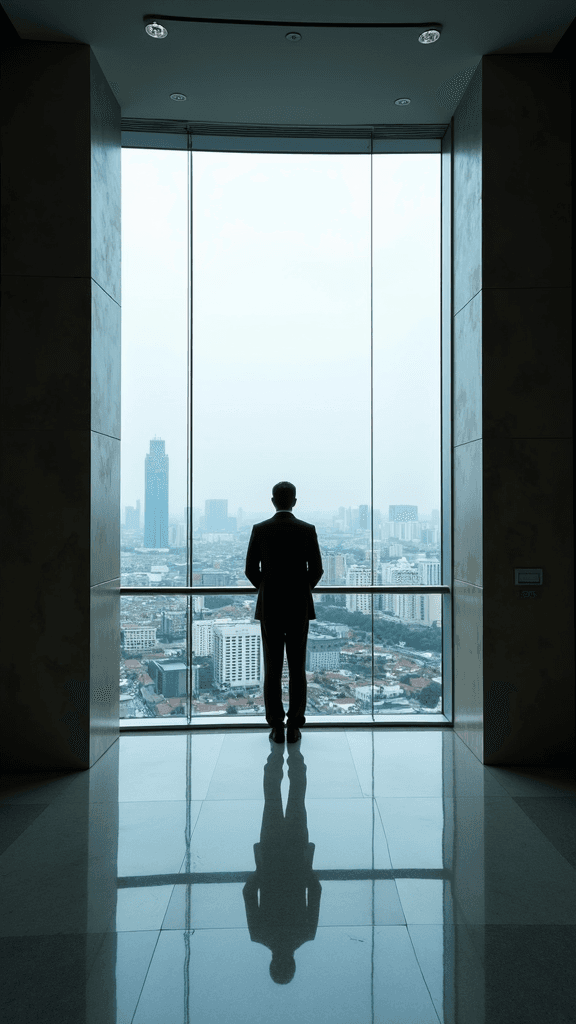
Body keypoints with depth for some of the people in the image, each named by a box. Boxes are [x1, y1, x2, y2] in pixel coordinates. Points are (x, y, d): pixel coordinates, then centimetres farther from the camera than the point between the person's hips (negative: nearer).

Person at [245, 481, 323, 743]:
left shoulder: (259, 530, -4)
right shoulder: (308, 530, -5)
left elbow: (251, 570, -1)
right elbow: (316, 570, -3)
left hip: (269, 607, 0)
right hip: (299, 607, 0)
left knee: (272, 668, 6)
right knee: (297, 668, 7)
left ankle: (276, 727, 6)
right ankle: (294, 726, 8)